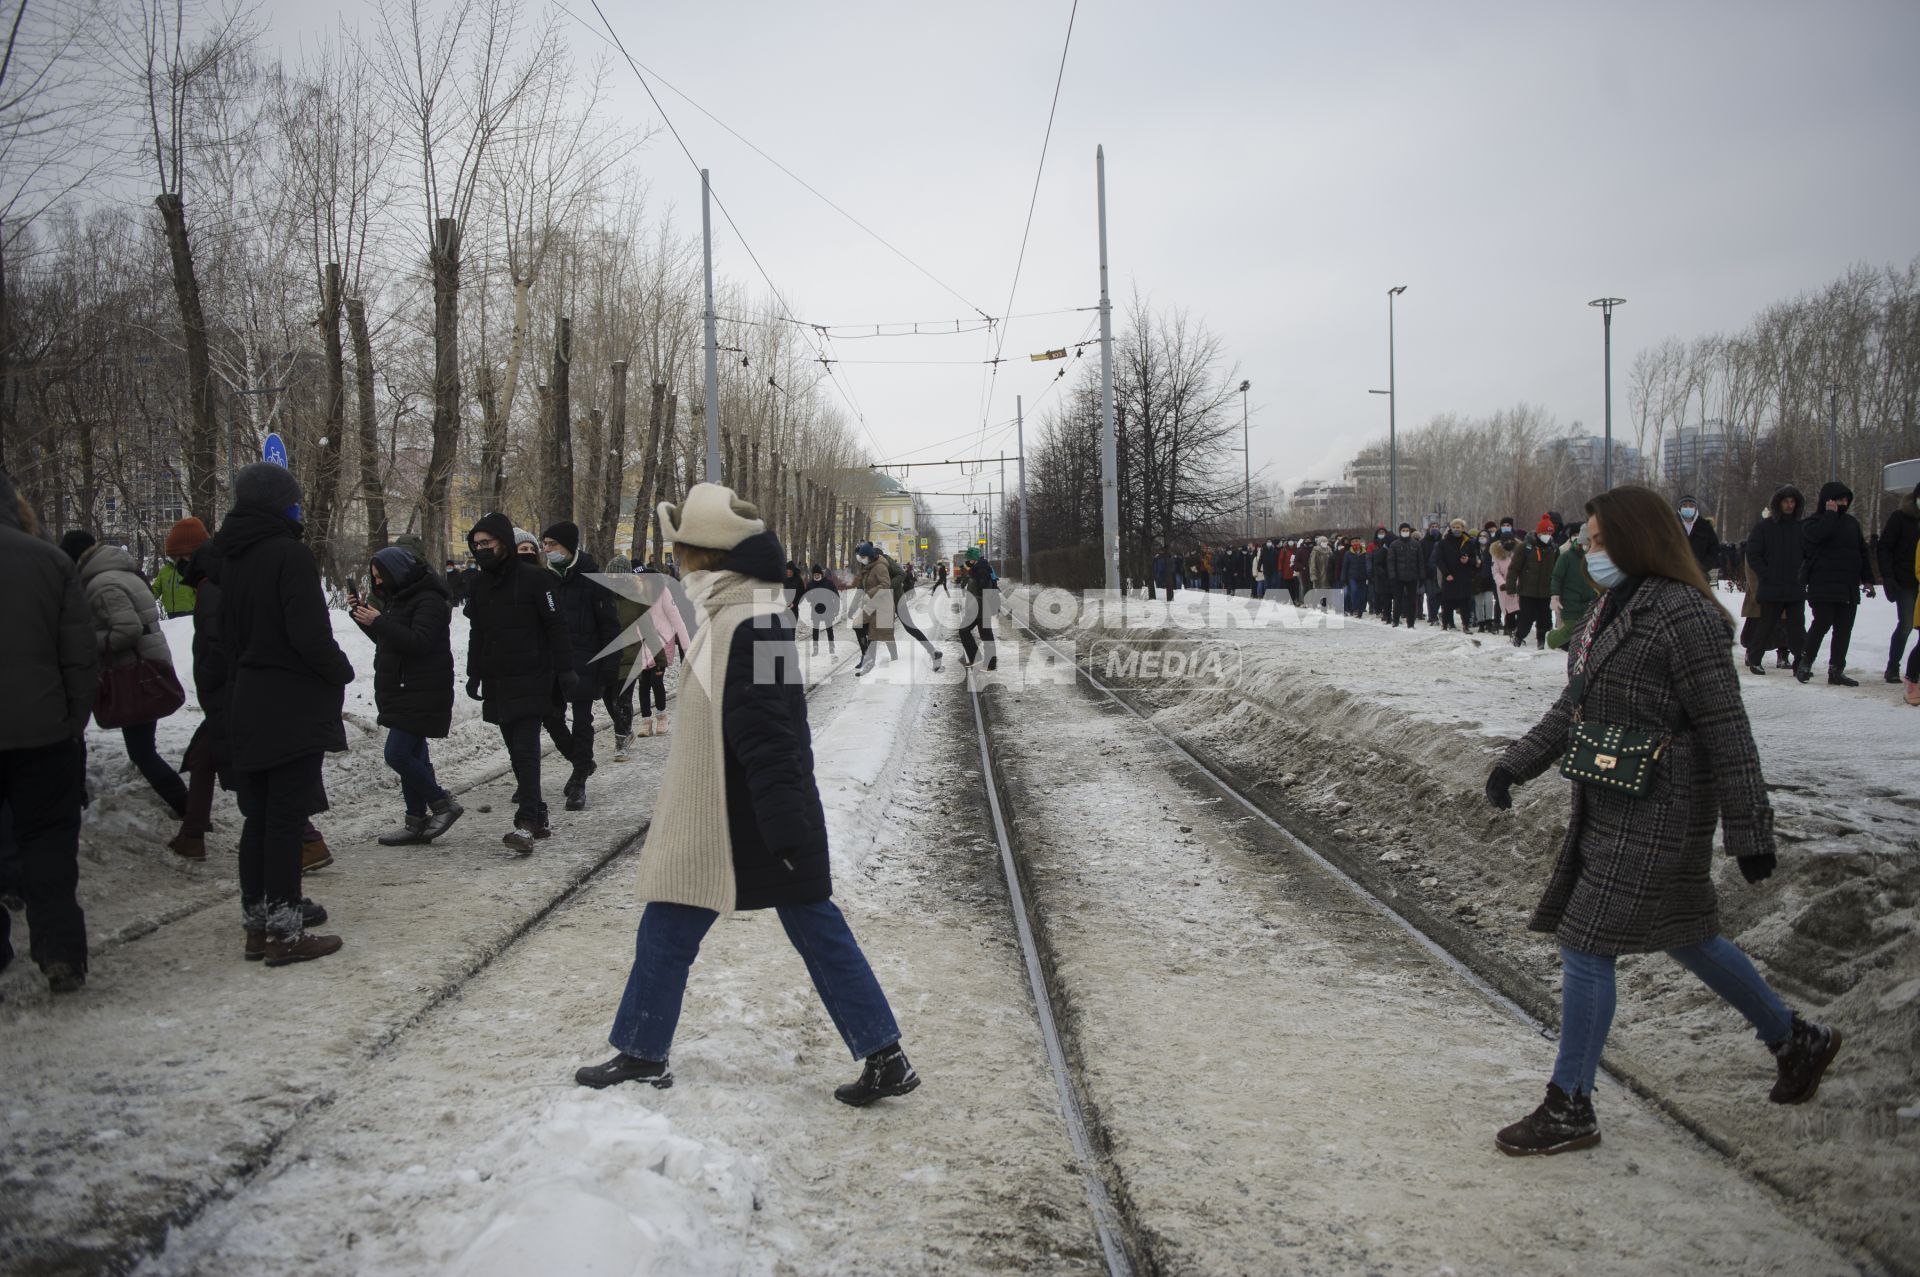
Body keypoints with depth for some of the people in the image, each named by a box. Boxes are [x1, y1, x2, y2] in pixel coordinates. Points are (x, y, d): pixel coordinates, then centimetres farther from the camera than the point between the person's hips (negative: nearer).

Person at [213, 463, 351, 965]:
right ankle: (284, 931, 1)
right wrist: (342, 671, -5)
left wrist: (245, 675, 18)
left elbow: (227, 633, 14)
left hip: (249, 706, 8)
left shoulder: (233, 559, 9)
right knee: (287, 818, -3)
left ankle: (258, 924, 20)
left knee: (259, 817, 13)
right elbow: (309, 634, -20)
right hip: (295, 707, -8)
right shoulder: (290, 554, -15)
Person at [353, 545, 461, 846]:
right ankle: (416, 822, 15)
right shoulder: (399, 598, 17)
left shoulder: (429, 601, -14)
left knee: (397, 753, -14)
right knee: (412, 754, 11)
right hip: (402, 690, 10)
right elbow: (388, 639, 24)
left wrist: (379, 622, -25)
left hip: (421, 694, -10)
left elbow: (420, 642, -24)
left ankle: (442, 804, 0)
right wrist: (365, 616, 9)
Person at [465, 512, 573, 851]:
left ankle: (526, 823, -18)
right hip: (496, 682, 7)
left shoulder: (534, 577, -7)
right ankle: (537, 816, 14)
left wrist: (565, 670, -10)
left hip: (530, 680, -7)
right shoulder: (480, 584, 13)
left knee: (525, 750, -14)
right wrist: (474, 674, 17)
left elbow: (555, 627, -7)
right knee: (517, 752, 8)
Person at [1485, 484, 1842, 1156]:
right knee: (1684, 936, 21)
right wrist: (1514, 765, 7)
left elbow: (1727, 731, -16)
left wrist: (1749, 831, -14)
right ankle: (1795, 1038, 41)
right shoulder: (1613, 609, 11)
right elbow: (1574, 706, 16)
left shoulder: (1684, 615, -18)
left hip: (1655, 815, -9)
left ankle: (1568, 1109, 7)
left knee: (1586, 947, -5)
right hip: (1610, 806, 9)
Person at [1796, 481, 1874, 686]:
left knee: (1844, 630, 5)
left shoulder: (1850, 523, 16)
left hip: (1848, 587, 6)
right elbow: (1817, 535, -27)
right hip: (1823, 585, -6)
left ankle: (1836, 671, 10)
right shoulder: (1815, 522, -2)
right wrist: (1831, 514, -15)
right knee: (1822, 623, -11)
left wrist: (1867, 579, 15)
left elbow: (1863, 552, 20)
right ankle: (1804, 663, 4)